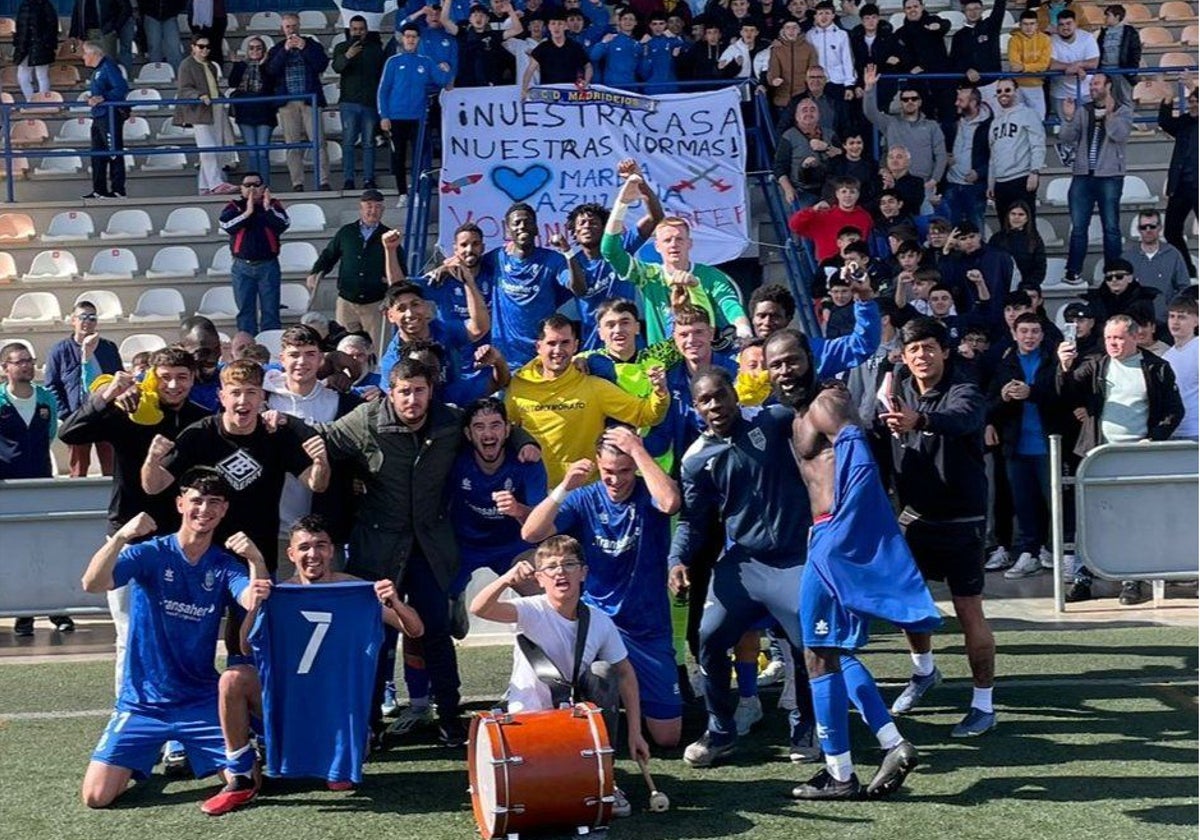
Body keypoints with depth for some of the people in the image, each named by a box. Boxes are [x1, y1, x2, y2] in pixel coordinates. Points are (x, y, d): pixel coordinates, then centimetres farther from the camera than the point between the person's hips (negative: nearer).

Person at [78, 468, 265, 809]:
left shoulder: (225, 566, 0)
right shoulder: (151, 554, -7)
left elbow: (257, 602, -19)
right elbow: (92, 584, -22)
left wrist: (256, 560, -37)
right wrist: (121, 536, -38)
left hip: (201, 702, 2)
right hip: (143, 701, -2)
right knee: (96, 796, -11)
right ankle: (136, 762, 23)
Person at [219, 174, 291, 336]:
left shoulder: (274, 204, 6)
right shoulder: (234, 206, 6)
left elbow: (283, 225, -10)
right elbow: (225, 225, -13)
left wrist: (268, 208, -19)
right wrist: (247, 212, -18)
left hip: (268, 265, 0)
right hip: (242, 266, 0)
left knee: (270, 310, 2)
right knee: (245, 310, 4)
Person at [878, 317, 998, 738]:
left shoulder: (964, 392, -16)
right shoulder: (900, 394, 5)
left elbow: (960, 418, -40)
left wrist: (919, 420, -59)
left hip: (961, 519, -6)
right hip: (914, 515, 6)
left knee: (969, 610, -3)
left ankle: (983, 705, 8)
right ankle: (924, 672, 40)